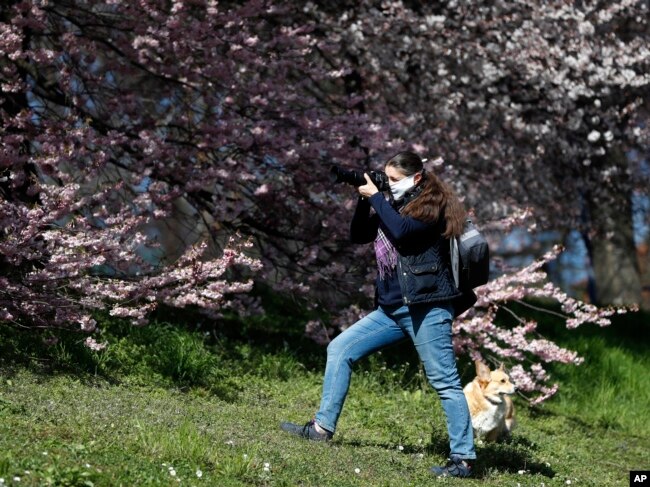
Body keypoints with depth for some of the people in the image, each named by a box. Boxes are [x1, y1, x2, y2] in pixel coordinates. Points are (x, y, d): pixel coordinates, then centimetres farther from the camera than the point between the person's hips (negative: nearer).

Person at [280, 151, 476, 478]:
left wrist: (375, 197, -13)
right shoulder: (394, 204, 15)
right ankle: (322, 427, 10)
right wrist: (364, 200, -1)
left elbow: (402, 231, -22)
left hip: (425, 308, -8)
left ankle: (463, 459, -5)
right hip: (391, 309, 8)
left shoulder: (432, 203, -6)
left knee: (445, 382, -7)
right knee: (339, 349, 6)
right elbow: (359, 235, 13)